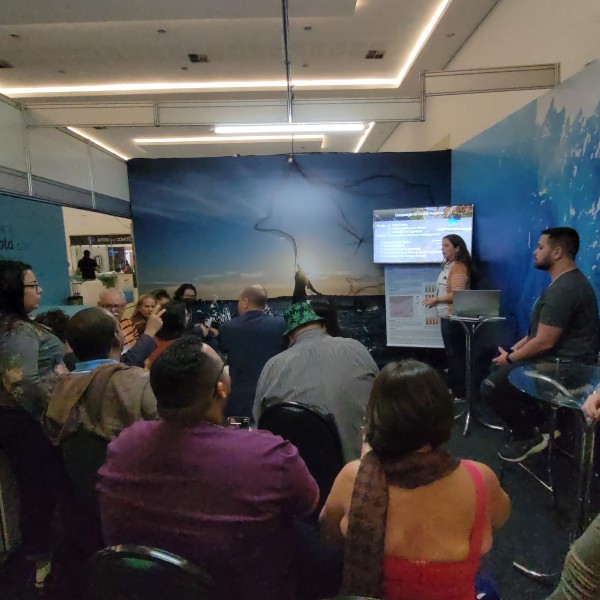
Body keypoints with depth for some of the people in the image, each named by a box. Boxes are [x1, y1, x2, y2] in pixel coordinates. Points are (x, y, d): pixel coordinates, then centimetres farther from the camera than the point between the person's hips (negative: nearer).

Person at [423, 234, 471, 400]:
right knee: (450, 353, 18)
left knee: (456, 354, -2)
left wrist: (435, 300, -15)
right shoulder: (447, 265, 12)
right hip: (446, 316, 10)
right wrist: (435, 301, 5)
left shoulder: (459, 268, -17)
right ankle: (451, 386, 31)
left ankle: (460, 392, 7)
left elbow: (456, 295, -23)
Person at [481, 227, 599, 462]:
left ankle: (529, 436, 6)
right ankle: (539, 423, 18)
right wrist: (521, 343, 9)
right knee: (498, 364, 19)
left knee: (491, 386, -15)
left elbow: (544, 342, -24)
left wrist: (510, 358, -10)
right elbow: (542, 328, 19)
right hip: (562, 356, 11)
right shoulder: (567, 281, 11)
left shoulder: (563, 290, -25)